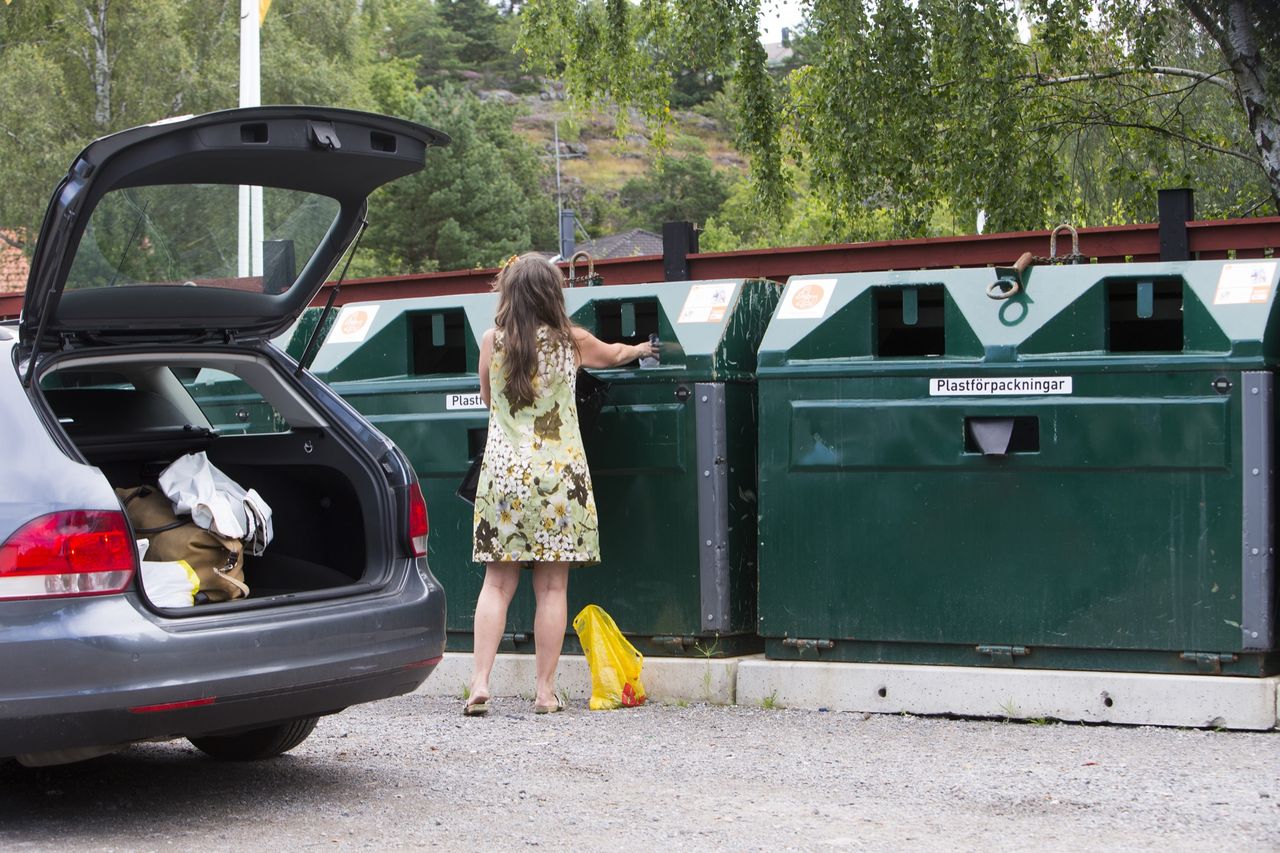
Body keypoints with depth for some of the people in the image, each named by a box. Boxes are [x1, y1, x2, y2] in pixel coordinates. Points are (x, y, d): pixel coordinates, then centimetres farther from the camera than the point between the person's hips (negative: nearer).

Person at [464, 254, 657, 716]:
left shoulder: (493, 340, 1)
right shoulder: (571, 341, 1)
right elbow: (613, 354, 22)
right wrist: (639, 349, 44)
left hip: (503, 470, 1)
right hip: (557, 474, -1)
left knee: (498, 583, 4)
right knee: (551, 587, 2)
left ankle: (479, 683, -6)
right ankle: (545, 691, 4)